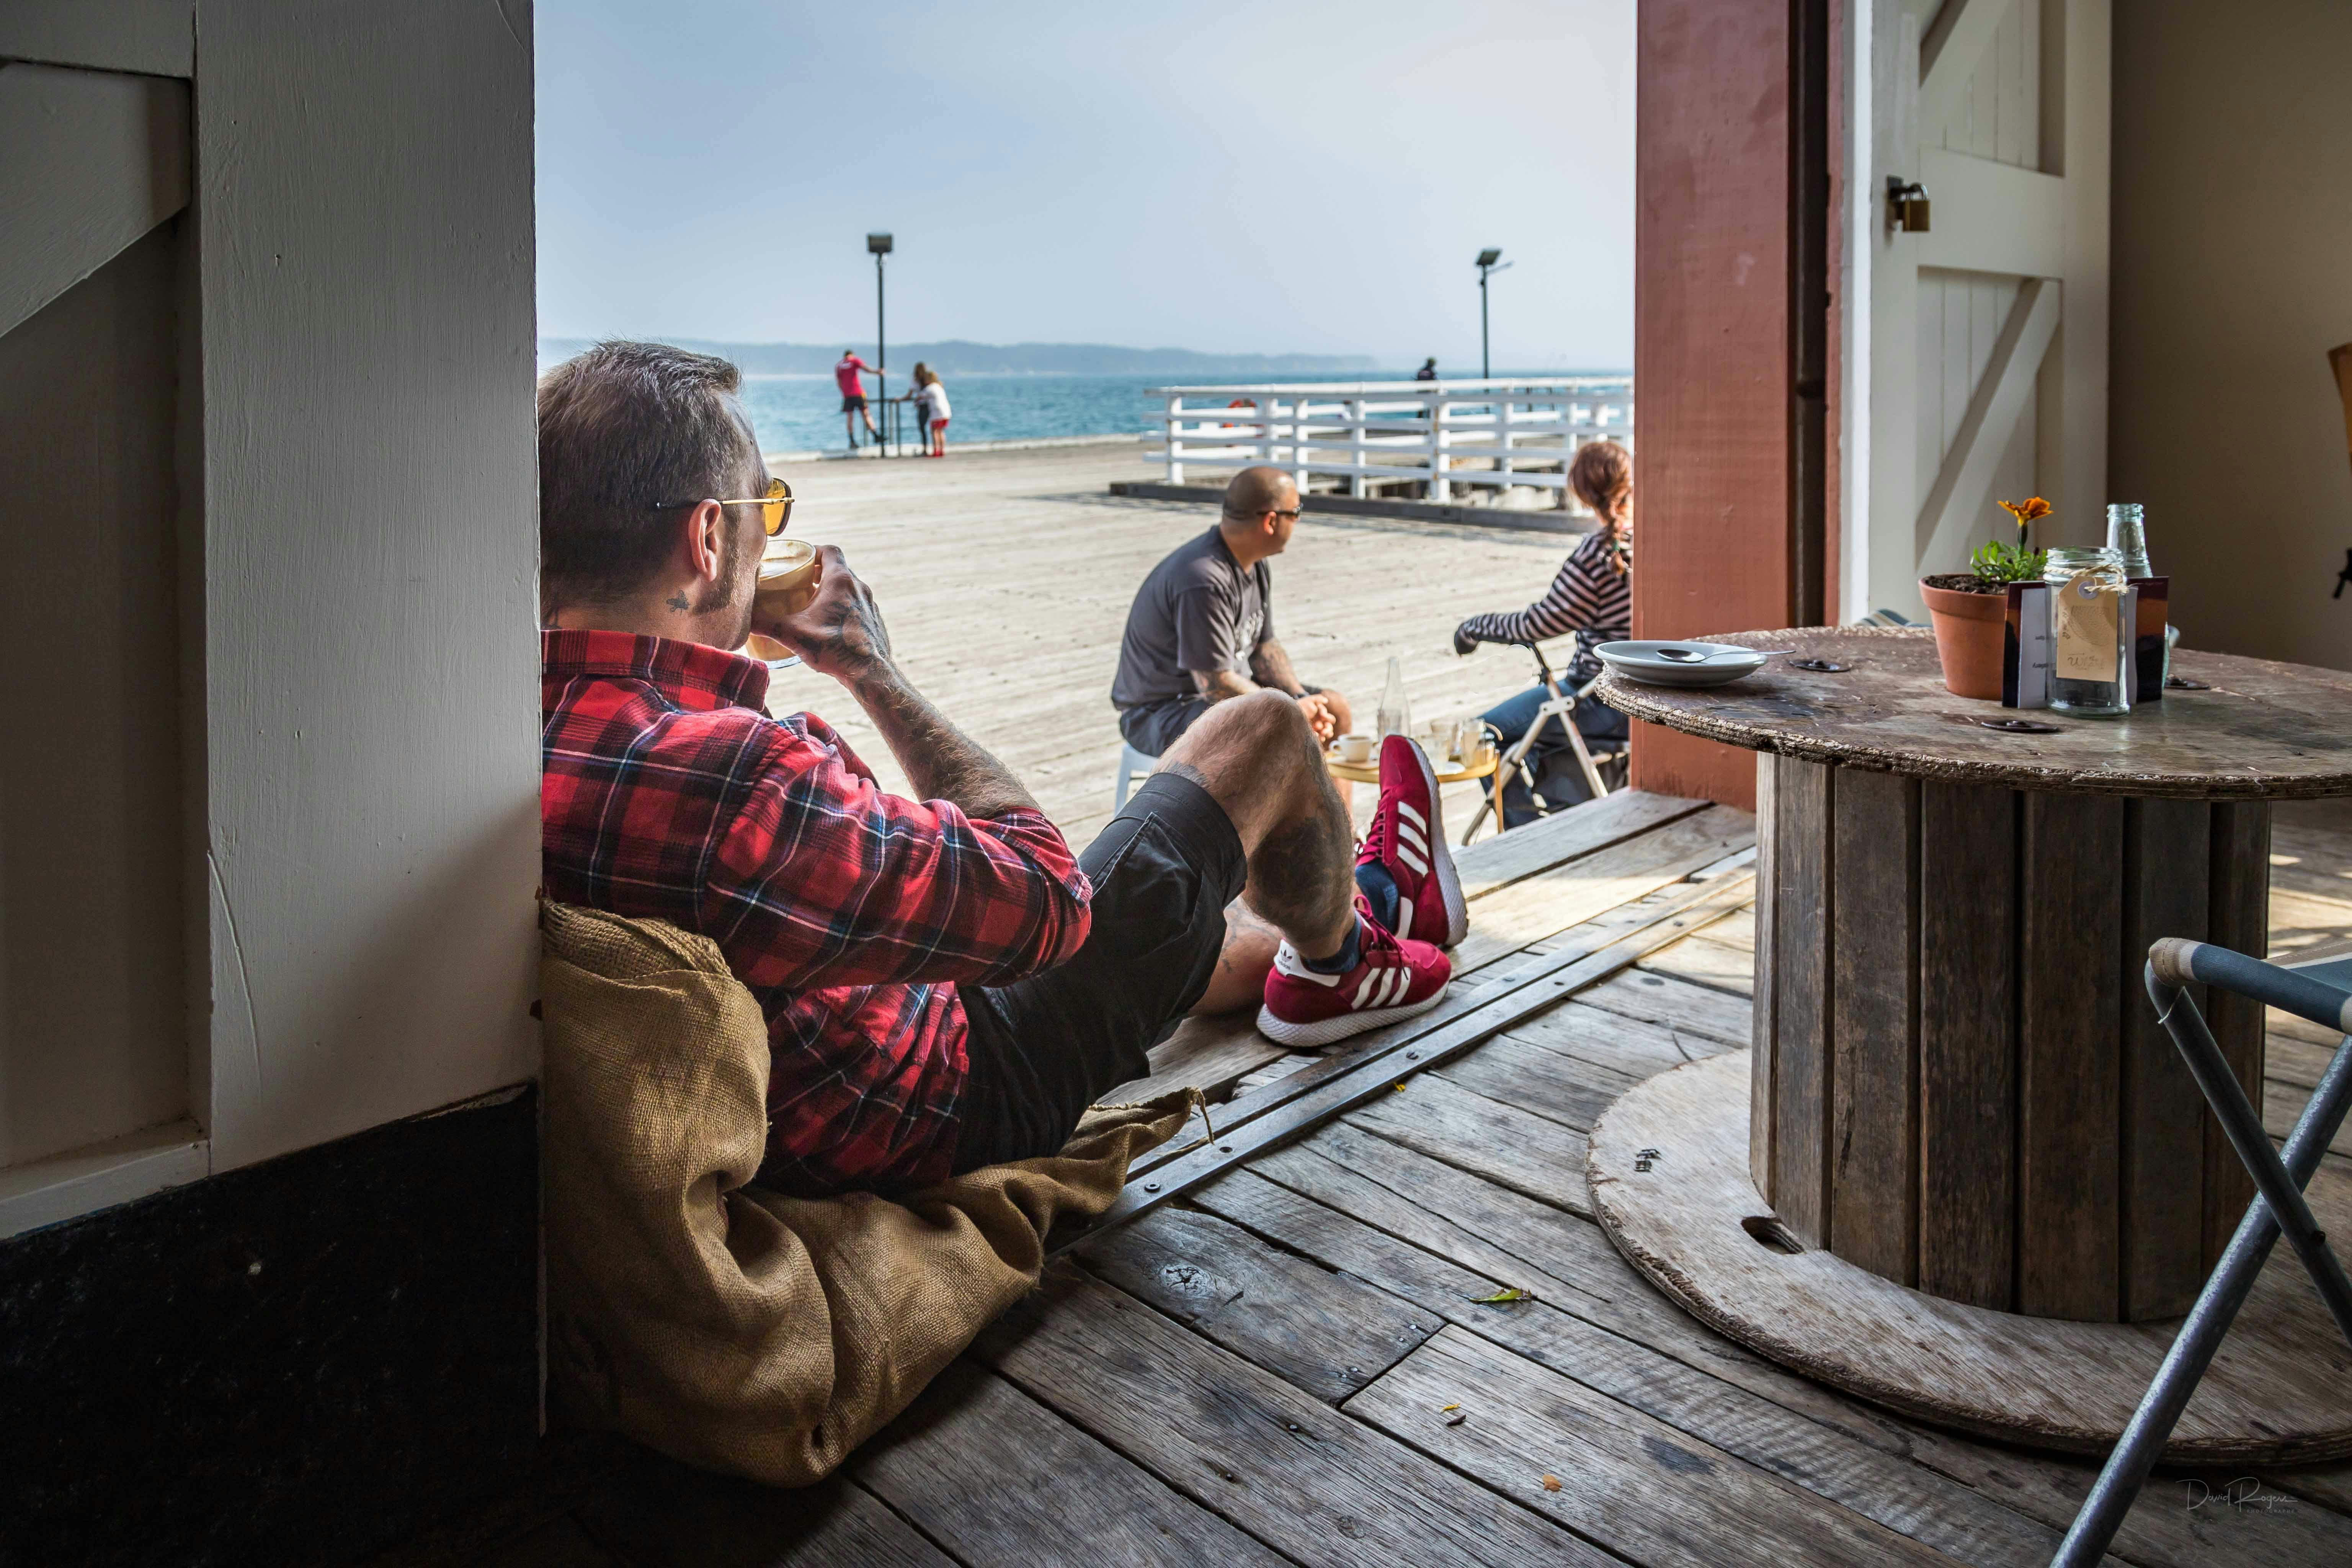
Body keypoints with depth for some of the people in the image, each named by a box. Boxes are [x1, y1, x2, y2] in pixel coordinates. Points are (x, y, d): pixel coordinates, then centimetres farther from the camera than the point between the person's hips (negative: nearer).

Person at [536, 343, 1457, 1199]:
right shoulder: (733, 773, -40)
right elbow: (1048, 887, -25)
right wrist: (871, 669, -15)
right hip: (960, 1106, -8)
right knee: (1265, 730, 5)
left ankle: (1305, 943, 63)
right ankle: (1333, 960, 37)